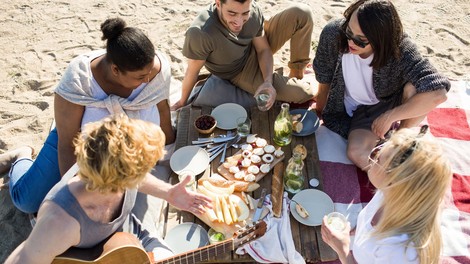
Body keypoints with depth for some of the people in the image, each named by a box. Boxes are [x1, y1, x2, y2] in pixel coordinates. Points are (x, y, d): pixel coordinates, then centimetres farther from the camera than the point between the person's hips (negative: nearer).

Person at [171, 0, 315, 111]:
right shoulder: (200, 33, -39)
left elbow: (264, 49, -9)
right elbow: (192, 71, -22)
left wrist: (268, 81, -26)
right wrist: (182, 102, -6)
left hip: (256, 52, 4)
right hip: (241, 73, -4)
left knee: (302, 14, -16)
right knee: (301, 93, -19)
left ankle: (297, 74, 3)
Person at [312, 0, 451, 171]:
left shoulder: (400, 49, -30)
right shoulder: (333, 33, -26)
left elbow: (437, 93, -38)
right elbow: (324, 78, -9)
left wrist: (389, 116, -34)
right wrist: (319, 112, 6)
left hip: (394, 104, 0)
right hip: (359, 111, 1)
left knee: (415, 86, -34)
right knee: (357, 154, -28)